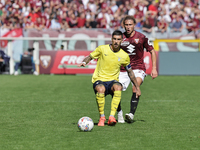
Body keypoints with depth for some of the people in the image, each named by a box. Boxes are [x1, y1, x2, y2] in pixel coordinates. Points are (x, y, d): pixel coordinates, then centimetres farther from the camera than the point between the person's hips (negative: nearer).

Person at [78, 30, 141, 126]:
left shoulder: (124, 56, 5)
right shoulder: (102, 49, -1)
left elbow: (130, 72, 17)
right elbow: (89, 57, 10)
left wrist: (137, 88, 19)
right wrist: (84, 62, -14)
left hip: (113, 80, 1)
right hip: (99, 80, -1)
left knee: (118, 87, -36)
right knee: (101, 89, -38)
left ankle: (112, 117, -37)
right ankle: (102, 117, -18)